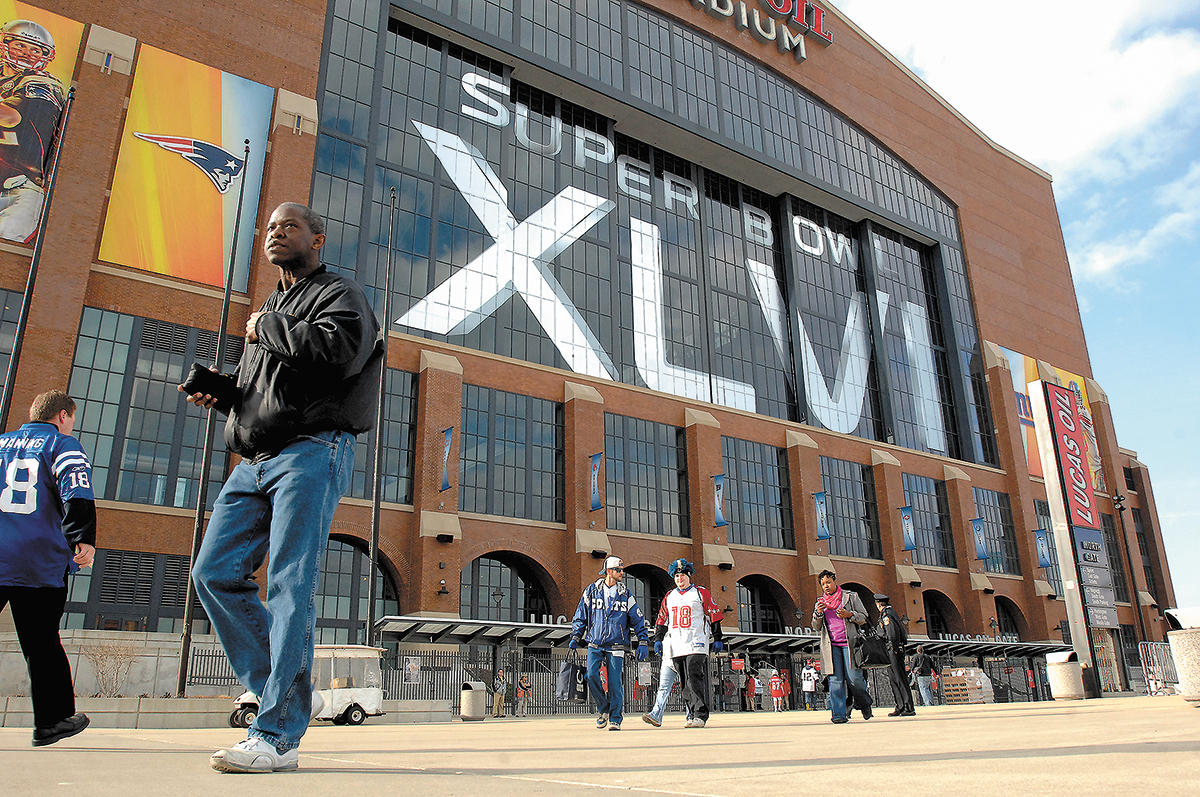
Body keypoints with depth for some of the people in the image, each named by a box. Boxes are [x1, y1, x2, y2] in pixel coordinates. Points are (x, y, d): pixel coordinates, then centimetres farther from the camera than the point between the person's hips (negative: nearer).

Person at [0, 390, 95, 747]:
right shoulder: (62, 444, 4)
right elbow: (77, 493, -14)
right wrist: (84, 540, -19)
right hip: (39, 565, -3)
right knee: (43, 646, 6)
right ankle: (52, 720, 13)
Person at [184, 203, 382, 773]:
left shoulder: (339, 294, 3)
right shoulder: (271, 308, 28)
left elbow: (341, 351, -20)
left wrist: (268, 326, -7)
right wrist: (221, 391, 14)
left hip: (312, 453, -8)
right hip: (254, 459, 9)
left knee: (290, 587, -12)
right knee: (216, 573, 0)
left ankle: (278, 734, -9)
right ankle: (287, 692, 10)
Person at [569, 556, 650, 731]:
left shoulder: (626, 595, 6)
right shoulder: (591, 591, 5)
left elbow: (638, 620, 9)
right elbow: (580, 616, 12)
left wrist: (643, 643, 2)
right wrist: (575, 637, 4)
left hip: (616, 646, 0)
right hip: (594, 644, 0)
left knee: (614, 682, -4)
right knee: (591, 675, -13)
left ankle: (615, 719, 11)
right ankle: (604, 709, 11)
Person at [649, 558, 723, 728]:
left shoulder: (701, 593, 4)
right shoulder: (669, 597, 18)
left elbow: (714, 616, 3)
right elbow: (662, 619, 21)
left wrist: (717, 639, -1)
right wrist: (658, 639, 12)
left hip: (696, 644, -5)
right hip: (676, 646, 5)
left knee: (694, 678, -16)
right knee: (684, 682, 5)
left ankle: (700, 716, -16)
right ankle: (692, 714, 13)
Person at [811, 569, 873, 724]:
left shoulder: (851, 596, 9)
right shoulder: (820, 602, 18)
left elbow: (863, 618, 8)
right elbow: (816, 625, 16)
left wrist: (849, 615, -11)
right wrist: (818, 613, -4)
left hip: (849, 642, -3)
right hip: (831, 645, 3)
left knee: (854, 677, -9)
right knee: (835, 679, -6)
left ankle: (864, 703, 19)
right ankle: (839, 714, -4)